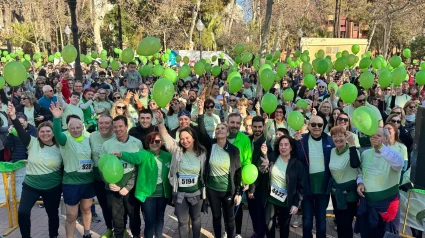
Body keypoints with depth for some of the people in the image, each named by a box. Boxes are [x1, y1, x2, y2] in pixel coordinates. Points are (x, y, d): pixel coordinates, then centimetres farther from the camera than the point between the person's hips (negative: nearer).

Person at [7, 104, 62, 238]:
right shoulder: (33, 143, -6)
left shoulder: (59, 148, -4)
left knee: (53, 214, 14)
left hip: (53, 188, 1)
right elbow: (21, 132, -23)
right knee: (23, 212, -10)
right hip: (31, 186, 0)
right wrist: (13, 117, -40)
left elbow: (64, 168, 4)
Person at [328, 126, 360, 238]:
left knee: (346, 224, 3)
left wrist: (352, 144, -39)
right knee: (339, 222, 18)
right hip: (335, 192, 6)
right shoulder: (332, 151, 2)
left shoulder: (352, 151, -18)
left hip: (349, 193, -6)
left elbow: (355, 164, -40)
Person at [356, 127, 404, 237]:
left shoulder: (392, 155, -15)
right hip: (366, 203, 5)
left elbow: (399, 163, -40)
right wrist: (360, 182, -5)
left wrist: (381, 146, -54)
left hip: (387, 205, -4)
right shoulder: (365, 154, 2)